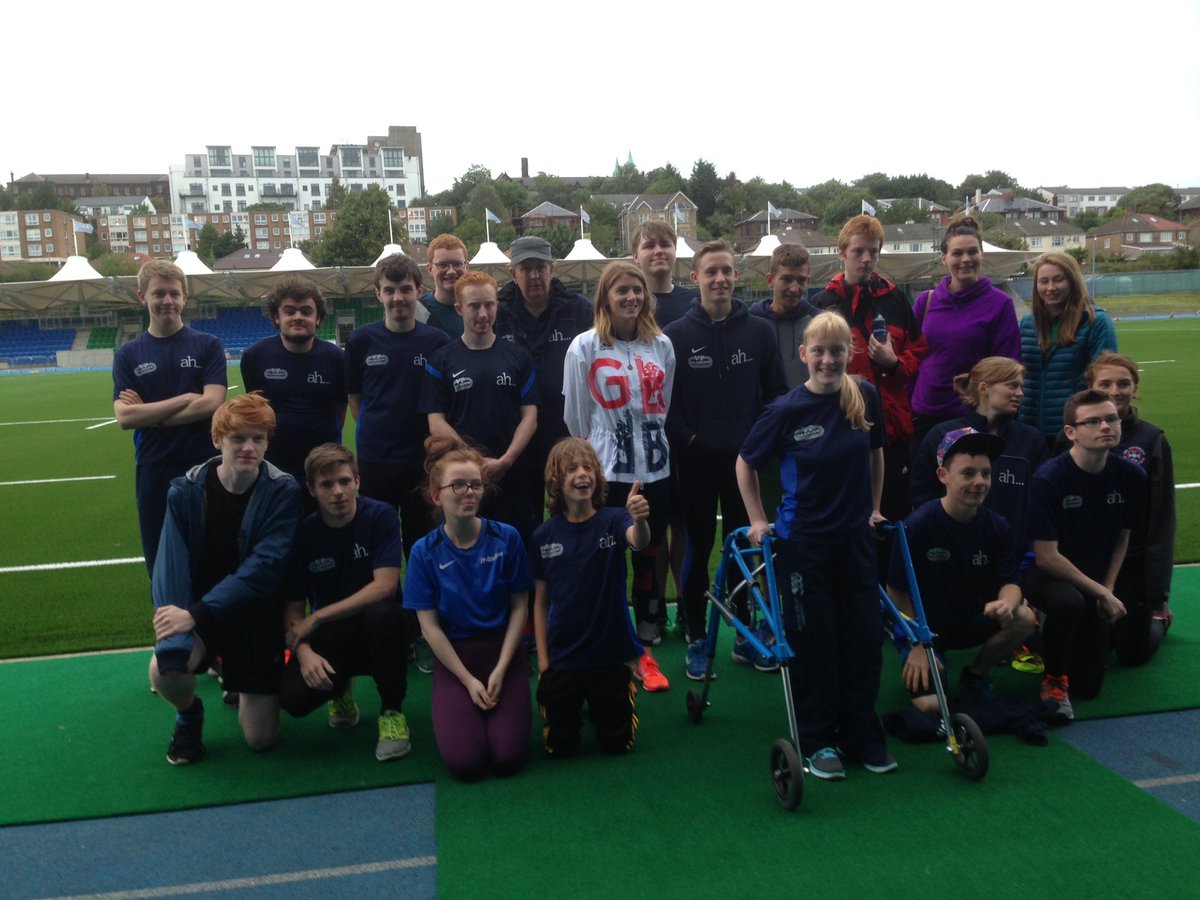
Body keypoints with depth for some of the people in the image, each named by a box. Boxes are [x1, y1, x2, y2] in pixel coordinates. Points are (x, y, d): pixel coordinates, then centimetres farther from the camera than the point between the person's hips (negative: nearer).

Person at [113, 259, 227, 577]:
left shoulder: (207, 345, -1)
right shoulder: (128, 354, 4)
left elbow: (211, 403, -13)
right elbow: (124, 416, -7)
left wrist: (149, 414, -8)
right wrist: (184, 399, -13)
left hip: (203, 467, -2)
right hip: (153, 471, 2)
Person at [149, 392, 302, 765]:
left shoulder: (283, 492, -16)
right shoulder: (186, 490, -11)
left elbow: (264, 567, -23)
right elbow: (171, 566, -17)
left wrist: (196, 615, -29)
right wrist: (175, 637, -30)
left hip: (257, 618, 0)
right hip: (196, 612, 1)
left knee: (261, 738, 2)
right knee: (164, 671, -32)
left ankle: (238, 682, 37)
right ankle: (189, 716, 6)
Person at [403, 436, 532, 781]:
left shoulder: (506, 538, -7)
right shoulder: (425, 552, -8)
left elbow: (520, 607, -3)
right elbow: (430, 626, -6)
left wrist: (500, 669, -11)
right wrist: (469, 681, -11)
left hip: (504, 651, 0)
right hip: (453, 657, 0)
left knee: (508, 759, -12)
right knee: (465, 763, -14)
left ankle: (505, 707, 19)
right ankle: (447, 706, 17)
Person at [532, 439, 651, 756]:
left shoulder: (612, 520, -11)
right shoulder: (544, 535, -6)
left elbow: (638, 541, -34)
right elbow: (540, 601, 1)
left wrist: (640, 520, -57)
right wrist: (542, 659, -2)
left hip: (611, 654, -1)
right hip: (561, 658, 1)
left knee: (618, 743, 8)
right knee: (559, 747, 7)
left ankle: (598, 705, 38)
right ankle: (573, 705, 38)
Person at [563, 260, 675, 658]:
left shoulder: (661, 344, 5)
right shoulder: (584, 347, -5)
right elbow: (576, 416, 0)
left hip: (656, 468, 4)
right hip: (607, 472, -3)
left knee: (649, 552, 14)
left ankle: (648, 628, 30)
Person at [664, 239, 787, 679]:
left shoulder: (759, 331, 3)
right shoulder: (676, 335, -3)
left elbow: (775, 392, 7)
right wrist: (685, 437, -11)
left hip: (745, 458, 2)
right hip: (697, 460, -2)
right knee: (698, 547, 7)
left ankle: (746, 636, 25)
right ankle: (696, 639, 19)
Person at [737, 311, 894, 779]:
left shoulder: (866, 397, -4)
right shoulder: (787, 410, -13)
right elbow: (745, 463, -1)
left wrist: (874, 507, 13)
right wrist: (758, 520, -2)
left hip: (856, 538, 4)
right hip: (803, 542, -3)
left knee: (864, 636, 10)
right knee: (813, 641, 6)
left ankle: (863, 736, 27)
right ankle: (817, 741, 22)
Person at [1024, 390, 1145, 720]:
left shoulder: (1131, 476, -9)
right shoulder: (1049, 479, -24)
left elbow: (1122, 538, 6)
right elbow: (1046, 558, -21)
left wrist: (1108, 589, -3)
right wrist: (1101, 593, -16)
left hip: (1097, 585, 5)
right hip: (1047, 575, -4)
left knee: (1088, 687, 4)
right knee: (1068, 601, -41)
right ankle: (1055, 679, -14)